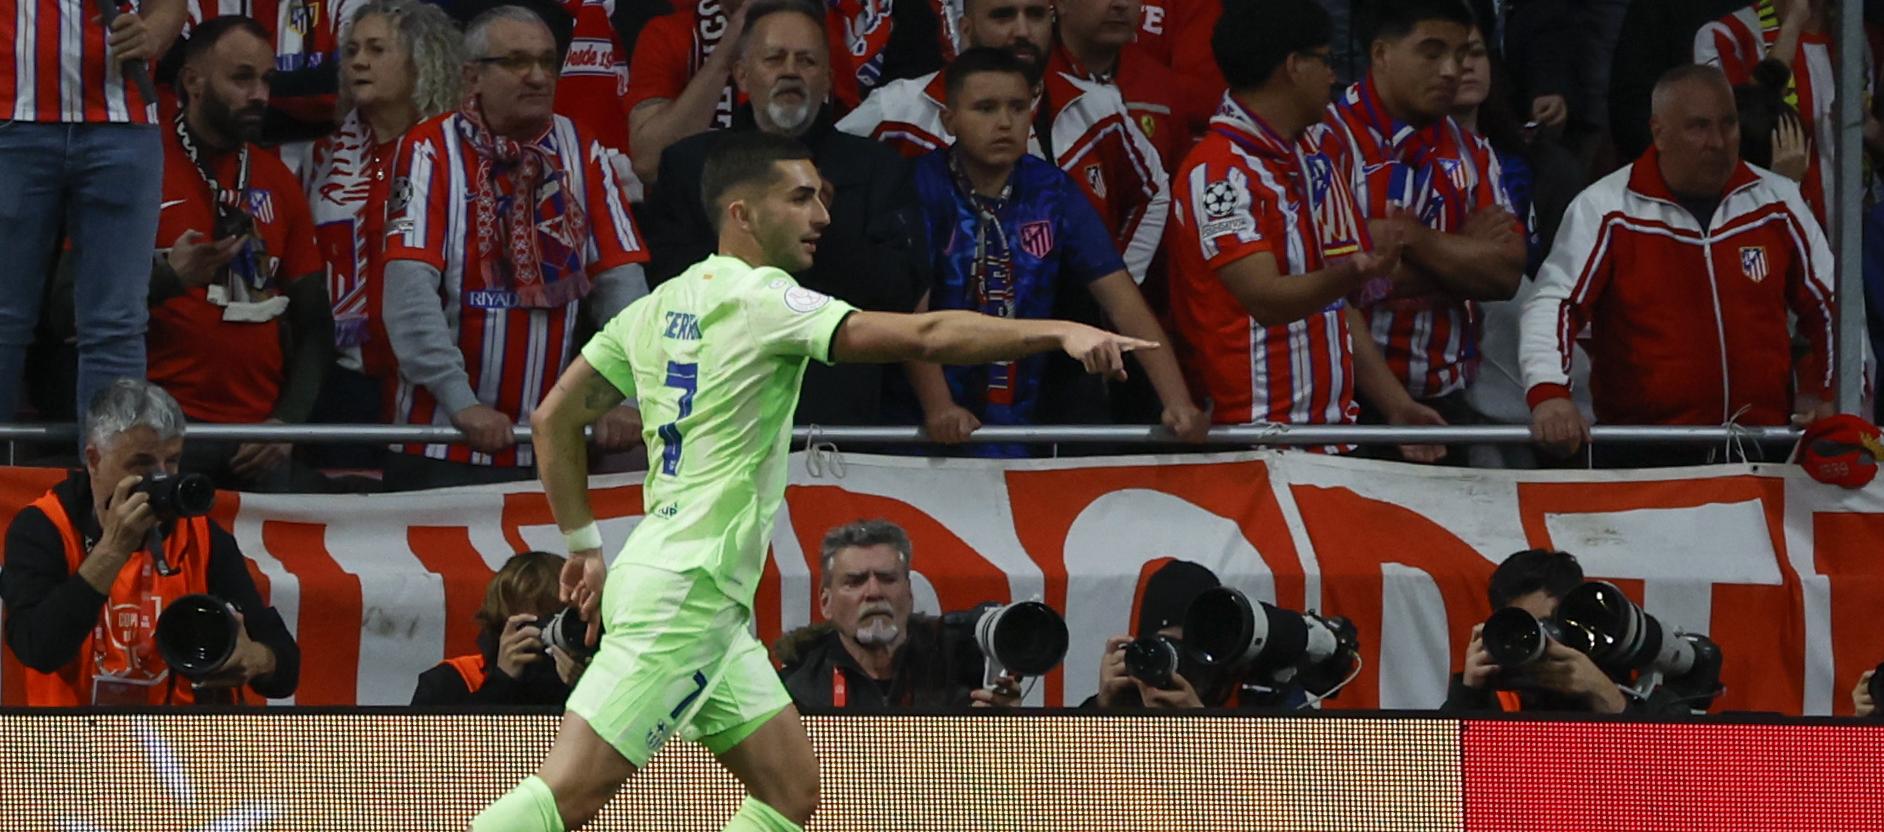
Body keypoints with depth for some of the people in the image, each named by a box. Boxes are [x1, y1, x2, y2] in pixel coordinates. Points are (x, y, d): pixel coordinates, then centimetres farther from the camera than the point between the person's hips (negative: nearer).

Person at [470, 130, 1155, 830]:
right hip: (684, 594, -10)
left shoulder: (660, 305, 14)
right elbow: (924, 336, -20)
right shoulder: (758, 298, -11)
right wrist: (1062, 332, -21)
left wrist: (583, 545, 23)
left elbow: (553, 420, 19)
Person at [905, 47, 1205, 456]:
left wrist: (1177, 402, -13)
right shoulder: (923, 187, -6)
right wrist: (938, 407, -28)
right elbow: (912, 310, -14)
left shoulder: (1050, 191, 4)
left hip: (1022, 423, 3)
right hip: (928, 430, -3)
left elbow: (1122, 301, -1)